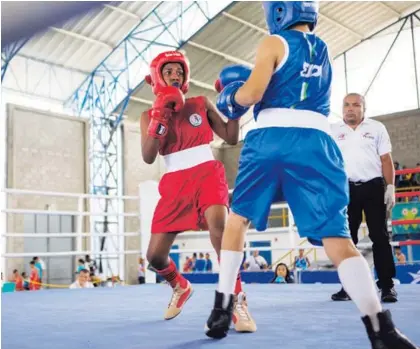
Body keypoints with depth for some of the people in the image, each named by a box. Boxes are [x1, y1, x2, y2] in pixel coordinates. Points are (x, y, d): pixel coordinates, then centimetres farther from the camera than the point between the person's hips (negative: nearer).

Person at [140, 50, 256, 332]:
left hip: (207, 174, -2)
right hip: (175, 183, 2)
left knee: (219, 226, -34)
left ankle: (238, 301, -24)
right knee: (155, 255, 0)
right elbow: (148, 157, -6)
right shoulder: (149, 115, 8)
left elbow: (231, 137, 5)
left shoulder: (202, 104, 7)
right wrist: (160, 118, -14)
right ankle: (181, 287, 35)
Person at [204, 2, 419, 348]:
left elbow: (251, 94, -4)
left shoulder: (274, 43, 7)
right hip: (316, 141, 3)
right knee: (337, 237, -5)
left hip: (272, 138, -3)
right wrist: (249, 81, 38)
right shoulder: (325, 53, 24)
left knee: (237, 219, 16)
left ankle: (222, 308, 14)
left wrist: (231, 95, 17)